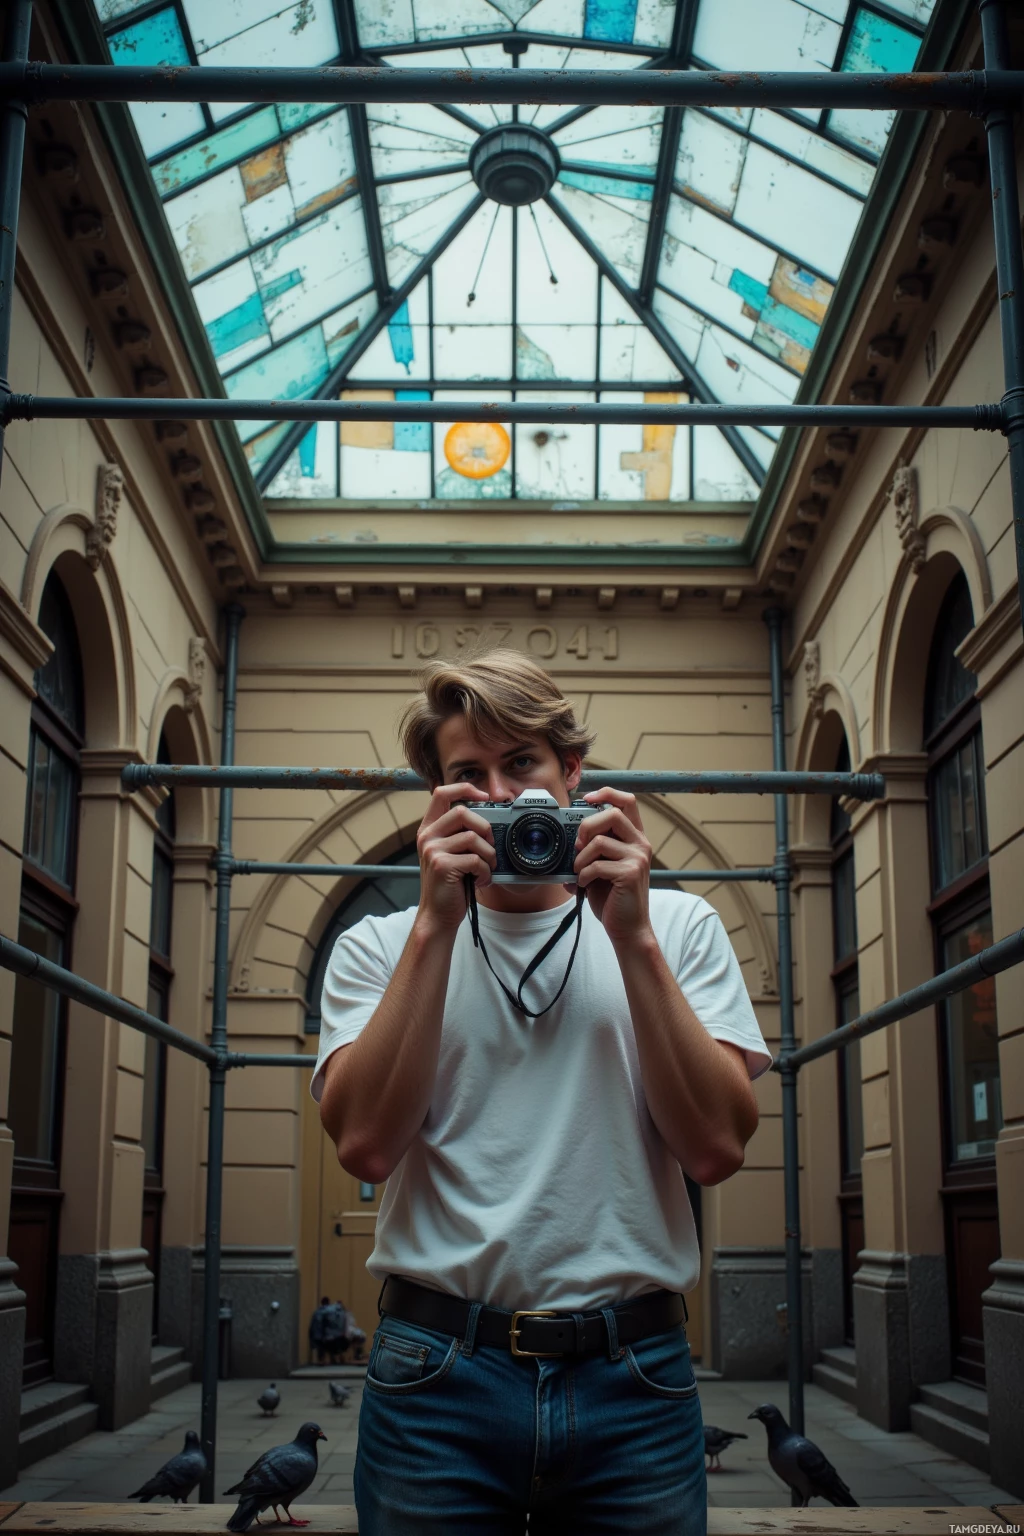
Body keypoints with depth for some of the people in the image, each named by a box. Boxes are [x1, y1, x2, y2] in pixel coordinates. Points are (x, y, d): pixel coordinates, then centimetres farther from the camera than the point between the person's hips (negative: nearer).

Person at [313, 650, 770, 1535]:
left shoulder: (678, 927, 6)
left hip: (634, 1373, 1)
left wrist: (632, 935, -11)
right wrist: (438, 922, -12)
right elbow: (366, 1145, -10)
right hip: (437, 1377, 0)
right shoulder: (380, 946, 6)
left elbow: (717, 1148, -6)